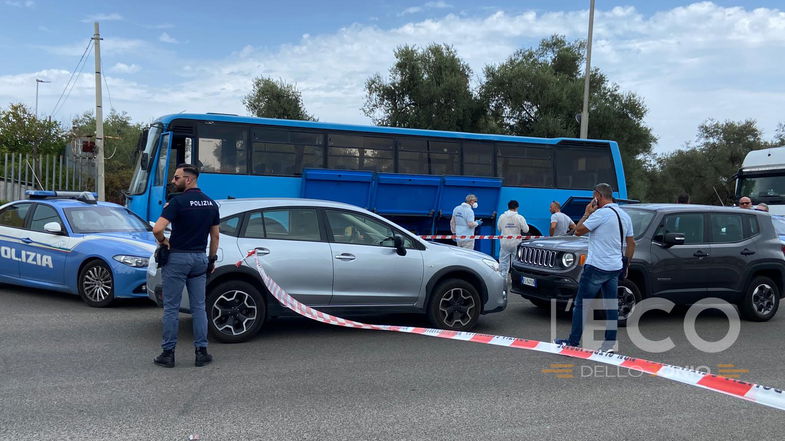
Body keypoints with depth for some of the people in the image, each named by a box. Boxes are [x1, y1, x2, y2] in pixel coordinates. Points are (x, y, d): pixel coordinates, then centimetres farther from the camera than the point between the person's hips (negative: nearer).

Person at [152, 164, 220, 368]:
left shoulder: (178, 202, -13)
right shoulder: (211, 204, 7)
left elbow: (157, 229, -23)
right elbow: (215, 236, 11)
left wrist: (163, 241, -3)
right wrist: (212, 260, 18)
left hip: (177, 258, -5)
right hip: (199, 258, 5)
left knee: (171, 308, 4)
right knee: (199, 307, 10)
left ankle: (168, 353, 10)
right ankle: (201, 352, 12)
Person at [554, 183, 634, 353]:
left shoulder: (601, 213, -14)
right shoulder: (625, 216, 12)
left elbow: (578, 231, -11)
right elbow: (631, 244, 17)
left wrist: (587, 213, 0)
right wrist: (626, 265, 23)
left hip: (596, 267, -8)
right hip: (615, 268, 8)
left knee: (581, 305, -1)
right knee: (611, 306, 10)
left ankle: (573, 342, 3)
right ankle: (610, 342, 14)